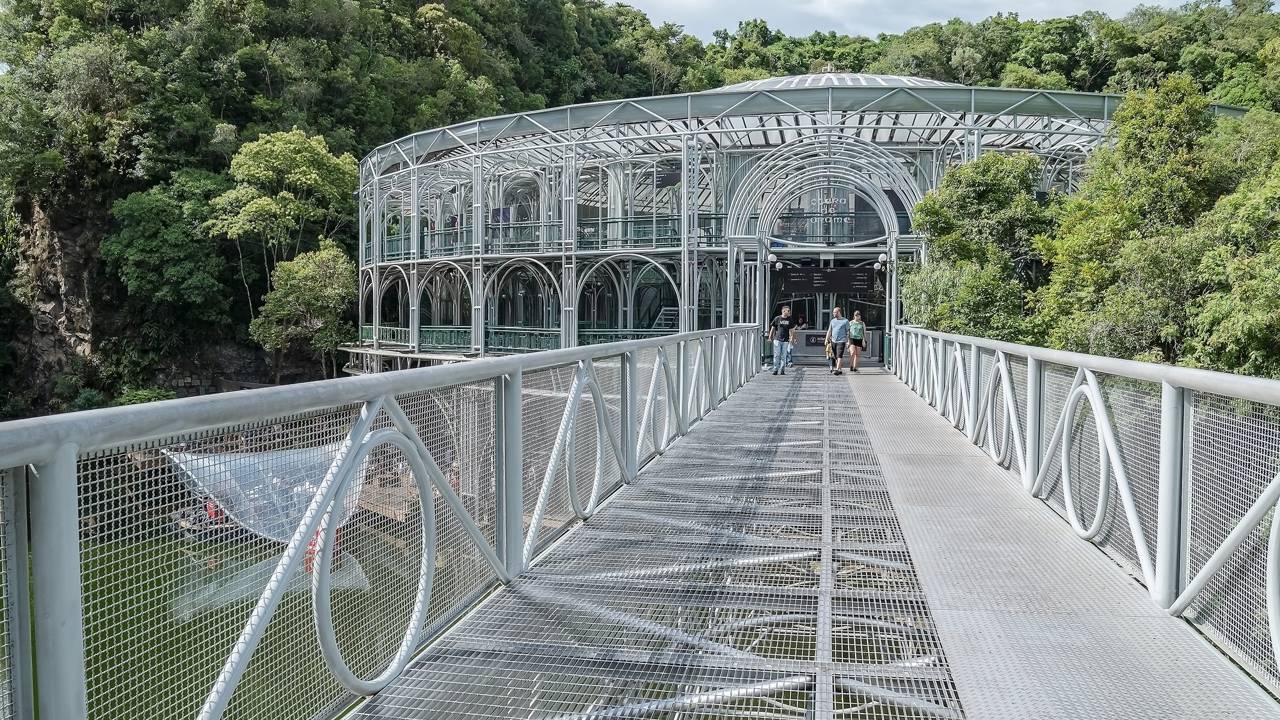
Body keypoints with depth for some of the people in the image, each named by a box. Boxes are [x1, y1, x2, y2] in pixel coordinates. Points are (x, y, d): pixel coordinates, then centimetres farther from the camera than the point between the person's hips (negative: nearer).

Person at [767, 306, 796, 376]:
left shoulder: (790, 320, 7)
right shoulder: (777, 318, 1)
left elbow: (791, 330, 13)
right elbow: (772, 328, 9)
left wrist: (791, 338, 3)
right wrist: (770, 336, 9)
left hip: (785, 340, 2)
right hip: (777, 339, -2)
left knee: (784, 356, 2)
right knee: (776, 355, -4)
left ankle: (782, 370, 7)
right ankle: (775, 370, 2)